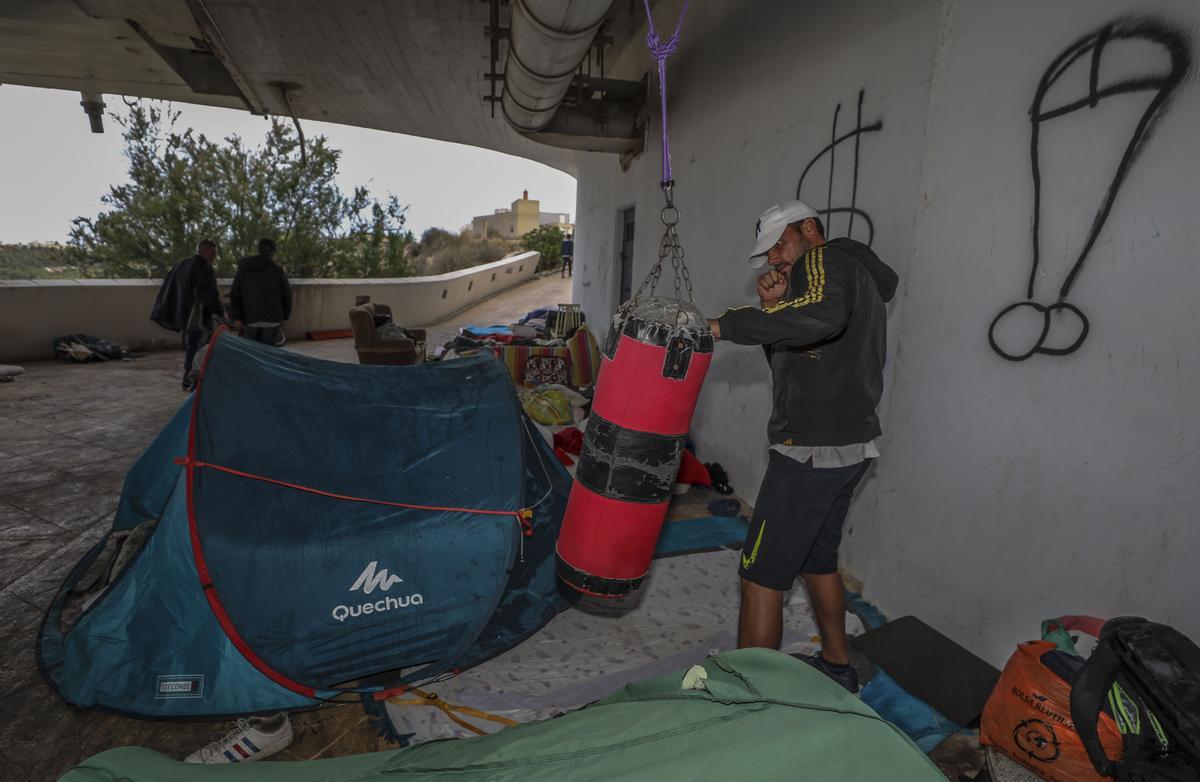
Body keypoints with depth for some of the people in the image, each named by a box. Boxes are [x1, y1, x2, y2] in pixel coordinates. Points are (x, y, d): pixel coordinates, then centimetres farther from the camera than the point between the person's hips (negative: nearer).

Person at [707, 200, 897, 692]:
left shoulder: (826, 260, -9)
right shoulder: (857, 274, 20)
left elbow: (822, 317, -36)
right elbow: (789, 358, 16)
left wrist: (726, 325, -31)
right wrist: (777, 307, 1)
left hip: (812, 450, -11)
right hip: (851, 446, 11)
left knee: (761, 577, -3)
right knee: (818, 559, 25)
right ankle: (837, 667, 41)